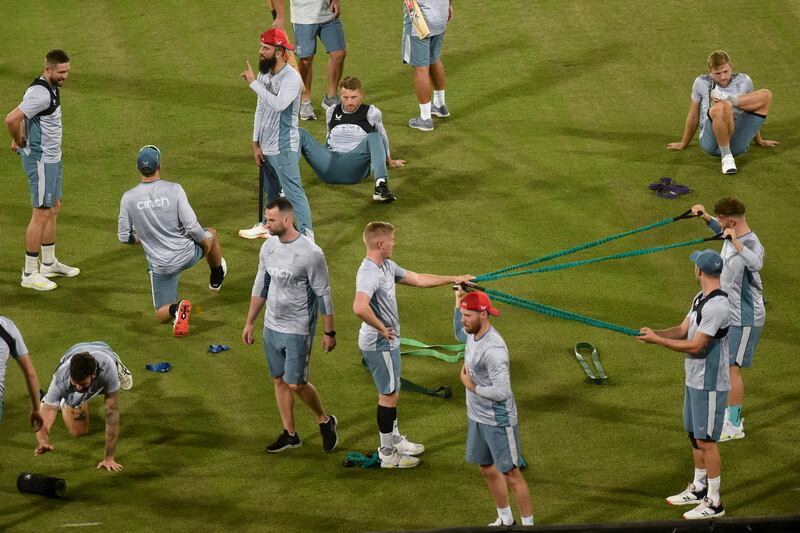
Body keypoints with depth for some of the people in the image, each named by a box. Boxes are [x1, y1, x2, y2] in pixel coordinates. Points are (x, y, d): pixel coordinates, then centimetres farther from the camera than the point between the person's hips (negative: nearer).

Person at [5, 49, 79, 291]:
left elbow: (23, 115, 22)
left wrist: (19, 140, 8)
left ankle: (49, 263, 32)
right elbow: (11, 119, -33)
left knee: (54, 209, 19)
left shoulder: (51, 89, 8)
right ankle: (30, 274, 0)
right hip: (41, 160, -10)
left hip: (52, 158, 10)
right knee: (41, 214, -6)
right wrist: (20, 142, -14)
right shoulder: (40, 94, -24)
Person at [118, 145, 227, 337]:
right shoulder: (174, 190, -16)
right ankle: (216, 278, 52)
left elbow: (124, 237, -3)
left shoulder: (128, 198, -11)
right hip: (187, 253, 0)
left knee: (161, 314, 14)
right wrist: (206, 242, 3)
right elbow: (192, 227, -17)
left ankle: (175, 308, -20)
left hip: (160, 266, 0)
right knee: (211, 234, 33)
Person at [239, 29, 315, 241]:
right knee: (271, 191, 24)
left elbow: (278, 104, -34)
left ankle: (307, 236, -10)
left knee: (293, 192, -10)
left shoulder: (291, 78, -18)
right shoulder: (264, 75, 7)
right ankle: (268, 225, 39)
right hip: (265, 147, 8)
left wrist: (254, 83, -28)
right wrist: (256, 143, 9)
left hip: (284, 149, -8)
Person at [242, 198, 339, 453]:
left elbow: (323, 295, -13)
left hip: (297, 331, -6)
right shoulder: (268, 247, 1)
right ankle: (290, 434, 23)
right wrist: (249, 322, 15)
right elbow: (260, 286, 12)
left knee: (296, 384, -5)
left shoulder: (310, 253, -19)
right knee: (280, 380, 12)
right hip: (271, 327, 7)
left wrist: (329, 332, -10)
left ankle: (325, 421, 20)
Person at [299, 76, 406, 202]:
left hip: (355, 167, -3)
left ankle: (381, 185, -56)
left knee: (373, 137, -32)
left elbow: (382, 136, 21)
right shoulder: (332, 112, 19)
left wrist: (389, 161, 31)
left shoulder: (371, 113, 9)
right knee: (300, 133, -13)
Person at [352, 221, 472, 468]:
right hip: (379, 344, -10)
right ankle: (388, 454, 12)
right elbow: (360, 307, -42)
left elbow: (418, 279, 18)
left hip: (388, 342, 10)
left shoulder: (386, 266, 6)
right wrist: (382, 328, -27)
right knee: (388, 395, 1)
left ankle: (394, 439, 38)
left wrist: (453, 279, 18)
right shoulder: (369, 273, -27)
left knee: (391, 392, 22)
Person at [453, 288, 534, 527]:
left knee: (511, 473, 0)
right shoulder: (473, 334, 0)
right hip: (477, 417, 9)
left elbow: (501, 392, -32)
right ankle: (505, 520, 35)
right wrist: (458, 300, 22)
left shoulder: (493, 348, -29)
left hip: (498, 421, -9)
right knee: (488, 469, 20)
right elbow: (459, 334, 28)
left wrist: (472, 386, -18)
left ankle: (528, 524, 11)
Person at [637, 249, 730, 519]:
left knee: (706, 439, -4)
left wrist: (657, 340, -17)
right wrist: (654, 333, -5)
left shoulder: (716, 305, -23)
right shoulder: (700, 299, 9)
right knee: (695, 435, 19)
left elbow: (695, 346, -23)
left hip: (709, 385, -10)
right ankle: (698, 489, 33)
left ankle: (714, 503, 3)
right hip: (694, 380, 10)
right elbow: (683, 330, 12)